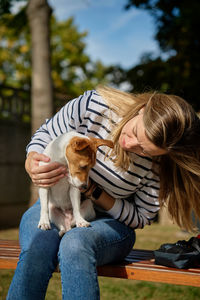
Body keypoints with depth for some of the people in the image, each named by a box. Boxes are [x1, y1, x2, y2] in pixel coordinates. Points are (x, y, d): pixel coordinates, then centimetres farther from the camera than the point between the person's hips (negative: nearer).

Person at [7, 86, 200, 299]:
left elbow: (141, 218, -6)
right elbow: (46, 134, -1)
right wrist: (31, 162, -24)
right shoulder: (92, 106, -18)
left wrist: (94, 193, -21)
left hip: (109, 221, -1)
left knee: (75, 244, -38)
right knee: (37, 247, -34)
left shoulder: (160, 165, -19)